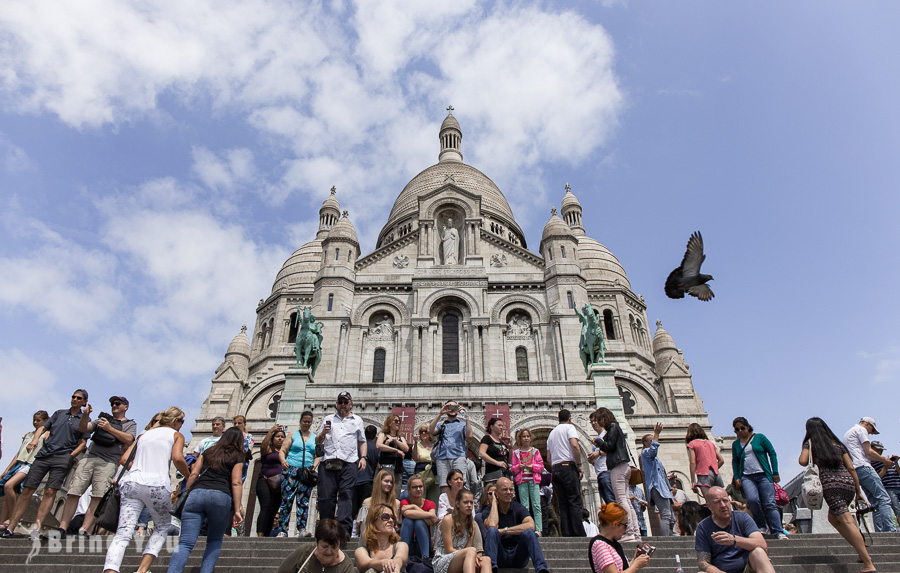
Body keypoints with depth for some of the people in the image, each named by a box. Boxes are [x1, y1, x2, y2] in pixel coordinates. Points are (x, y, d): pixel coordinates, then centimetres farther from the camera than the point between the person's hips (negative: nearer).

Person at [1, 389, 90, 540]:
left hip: (63, 458, -3)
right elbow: (43, 427, 13)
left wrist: (70, 456, -6)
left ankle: (36, 529, -13)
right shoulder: (59, 413, 21)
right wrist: (35, 439, -7)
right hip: (44, 454, 3)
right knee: (27, 489, -3)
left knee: (50, 491, -13)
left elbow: (82, 443, 7)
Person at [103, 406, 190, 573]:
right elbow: (177, 458, -6)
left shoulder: (144, 434, 26)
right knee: (163, 527, 19)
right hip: (157, 484, -3)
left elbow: (124, 460, 19)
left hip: (131, 482, 3)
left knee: (123, 534, -5)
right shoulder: (176, 435, 12)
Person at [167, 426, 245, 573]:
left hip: (196, 493, 2)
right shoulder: (237, 457, 15)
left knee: (185, 542, -4)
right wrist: (237, 509, 4)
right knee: (215, 540, 17)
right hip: (220, 495, -2)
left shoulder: (208, 452, 27)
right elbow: (236, 483, 6)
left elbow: (193, 474, 17)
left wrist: (186, 494, 21)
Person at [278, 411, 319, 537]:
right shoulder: (293, 434, 11)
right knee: (287, 500, -6)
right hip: (291, 470, -2)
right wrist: (283, 461, -15)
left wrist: (314, 465, -4)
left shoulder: (315, 438, 17)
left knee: (303, 501, -3)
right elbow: (282, 451, 5)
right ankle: (282, 530, -2)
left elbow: (317, 456, 15)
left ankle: (301, 529, -3)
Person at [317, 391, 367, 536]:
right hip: (328, 462, 1)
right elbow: (317, 441, 22)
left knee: (346, 495, -11)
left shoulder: (357, 420, 21)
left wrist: (363, 457, 6)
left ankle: (345, 528, -16)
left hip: (348, 463, -1)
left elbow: (362, 441, 22)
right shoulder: (328, 419, 23)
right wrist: (323, 433, 0)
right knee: (325, 496, -3)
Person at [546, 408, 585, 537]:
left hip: (555, 468, 6)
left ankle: (567, 535, 2)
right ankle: (578, 534, -15)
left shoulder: (551, 433, 22)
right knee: (575, 501, -8)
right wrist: (579, 465, -9)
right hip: (568, 467, -6)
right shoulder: (569, 427, 2)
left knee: (563, 503, 5)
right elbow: (575, 446, -15)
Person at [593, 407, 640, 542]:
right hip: (624, 467, 10)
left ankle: (629, 532, -17)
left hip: (618, 467, -10)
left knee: (621, 499, -12)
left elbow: (610, 446, -13)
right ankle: (636, 533, 5)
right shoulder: (616, 427, 22)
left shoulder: (613, 426, -5)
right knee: (626, 500, 7)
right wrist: (600, 446, 17)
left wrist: (598, 441, 2)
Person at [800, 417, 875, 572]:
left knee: (847, 521, -13)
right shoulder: (837, 443, 20)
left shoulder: (810, 442, 8)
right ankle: (862, 551, 13)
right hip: (848, 482, 6)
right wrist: (858, 491, 18)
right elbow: (851, 468, 14)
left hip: (830, 484, -6)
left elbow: (803, 461, -6)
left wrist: (813, 460, 17)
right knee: (833, 517, 21)